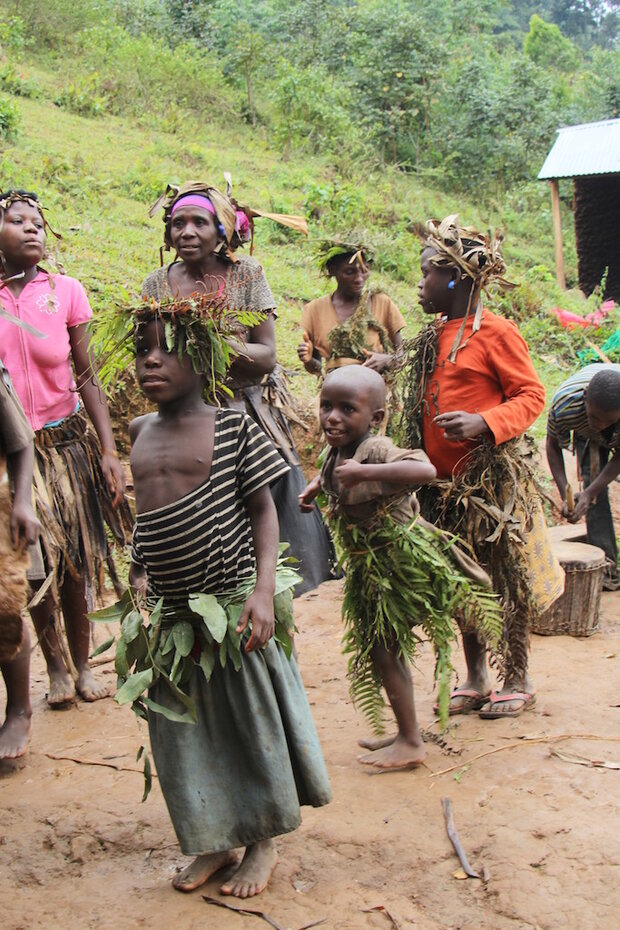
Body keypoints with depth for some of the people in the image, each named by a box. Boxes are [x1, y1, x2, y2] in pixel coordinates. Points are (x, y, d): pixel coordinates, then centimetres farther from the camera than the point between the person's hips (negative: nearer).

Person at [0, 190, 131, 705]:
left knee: (77, 557, 7)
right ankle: (56, 666, 25)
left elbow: (87, 377, 1)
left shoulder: (65, 290, -2)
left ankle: (82, 663, 25)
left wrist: (109, 452, -2)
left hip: (68, 441, 1)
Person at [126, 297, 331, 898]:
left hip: (234, 604, -5)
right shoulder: (140, 434, 7)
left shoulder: (232, 428, -8)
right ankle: (214, 841, 31)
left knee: (250, 724, 8)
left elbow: (262, 509, -8)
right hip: (171, 611, 5)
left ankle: (262, 842, 27)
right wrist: (140, 576, 11)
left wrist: (264, 589, -16)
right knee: (184, 731, 13)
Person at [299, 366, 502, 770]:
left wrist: (363, 472, -48)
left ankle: (410, 743, 14)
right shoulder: (337, 453, 2)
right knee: (378, 650, 16)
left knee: (385, 651, -2)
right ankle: (407, 731, 31)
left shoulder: (375, 450, -26)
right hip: (370, 565, 9)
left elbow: (425, 469, -46)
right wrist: (318, 484, 12)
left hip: (399, 559, -9)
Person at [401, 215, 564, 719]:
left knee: (506, 581, 4)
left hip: (493, 478, -7)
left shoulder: (495, 332, -11)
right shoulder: (434, 336, 12)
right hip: (446, 482, 7)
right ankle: (476, 678, 27)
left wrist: (484, 423, -24)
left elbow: (532, 395, -11)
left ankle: (517, 680, 19)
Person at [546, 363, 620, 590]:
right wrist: (565, 495, -27)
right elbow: (553, 445, -19)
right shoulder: (564, 403, -40)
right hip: (586, 435, 1)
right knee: (593, 480, -17)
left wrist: (589, 494, -34)